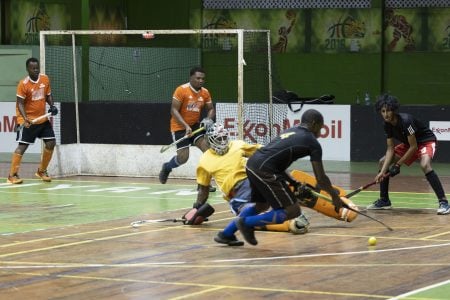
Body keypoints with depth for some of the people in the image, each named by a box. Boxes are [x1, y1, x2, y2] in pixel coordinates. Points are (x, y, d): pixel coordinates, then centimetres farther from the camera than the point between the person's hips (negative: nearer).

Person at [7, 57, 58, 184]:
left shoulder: (45, 79, 0)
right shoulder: (23, 84, -17)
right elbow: (20, 103, -17)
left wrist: (52, 106, -4)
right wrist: (25, 118, -31)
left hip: (43, 119, 6)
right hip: (27, 120, -6)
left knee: (51, 143, 3)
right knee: (22, 146, -12)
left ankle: (41, 171, 21)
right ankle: (12, 175, -7)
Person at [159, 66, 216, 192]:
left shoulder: (205, 93, -1)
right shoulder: (182, 90, -17)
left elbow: (211, 109, 10)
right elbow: (174, 110, -18)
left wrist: (208, 119, -13)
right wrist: (186, 126, -27)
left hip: (195, 126, 5)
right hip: (180, 127, -5)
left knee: (208, 149, -15)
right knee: (183, 157, -10)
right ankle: (167, 167, 25)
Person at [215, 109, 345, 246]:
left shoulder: (290, 132, 25)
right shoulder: (312, 142, 3)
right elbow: (321, 178, 3)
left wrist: (293, 183, 29)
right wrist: (335, 196, 16)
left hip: (252, 164, 9)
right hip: (265, 171, -9)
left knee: (262, 205, 31)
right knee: (292, 210, -1)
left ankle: (227, 233, 33)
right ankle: (247, 223, 2)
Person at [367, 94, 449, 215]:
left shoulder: (405, 120, -33)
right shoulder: (387, 125, -10)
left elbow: (414, 147, -28)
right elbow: (390, 149, -8)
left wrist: (398, 165, -23)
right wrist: (382, 172, -18)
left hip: (426, 141, -9)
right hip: (409, 144, 9)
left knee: (425, 165, -37)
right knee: (383, 162, 4)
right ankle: (384, 201, 15)